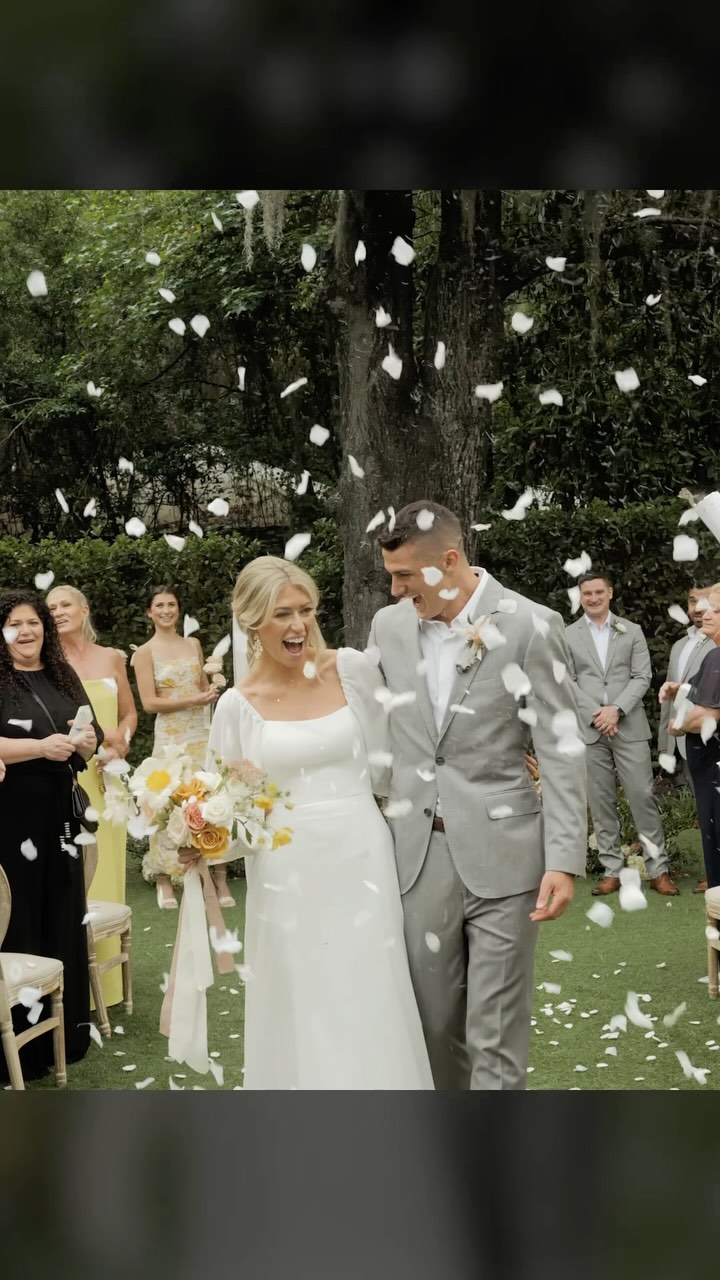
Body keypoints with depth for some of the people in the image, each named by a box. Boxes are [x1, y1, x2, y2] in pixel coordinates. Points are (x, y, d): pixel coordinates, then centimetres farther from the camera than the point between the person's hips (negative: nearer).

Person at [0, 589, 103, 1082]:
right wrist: (41, 747, -24)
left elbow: (92, 736, 14)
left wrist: (86, 741, -7)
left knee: (64, 917, 10)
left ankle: (68, 1031, 22)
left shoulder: (63, 676, 11)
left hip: (59, 813, 6)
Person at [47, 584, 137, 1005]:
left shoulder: (112, 658, 8)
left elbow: (130, 714, 16)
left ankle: (106, 976, 18)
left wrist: (121, 739, -3)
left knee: (106, 874, 7)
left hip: (105, 778, 3)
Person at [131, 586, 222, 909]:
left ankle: (220, 879, 4)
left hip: (202, 732, 4)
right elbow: (149, 703, -8)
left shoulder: (193, 644, 12)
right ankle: (164, 882, 9)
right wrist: (192, 700, -13)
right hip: (171, 737, -4)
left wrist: (212, 688, -1)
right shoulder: (145, 652, -2)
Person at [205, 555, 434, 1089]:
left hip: (360, 863, 0)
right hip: (286, 878, 0)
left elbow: (382, 769, 6)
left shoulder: (353, 669, 1)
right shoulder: (238, 705, 1)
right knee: (301, 1019, 6)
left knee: (371, 1011, 4)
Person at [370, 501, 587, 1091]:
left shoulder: (530, 625, -9)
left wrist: (564, 860, -13)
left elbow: (562, 750, -8)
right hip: (419, 853, 4)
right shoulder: (389, 625, 5)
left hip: (501, 857, -4)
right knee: (435, 1021, 14)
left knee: (495, 1033, 2)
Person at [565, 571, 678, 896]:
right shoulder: (568, 636, 6)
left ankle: (658, 869, 4)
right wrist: (595, 714, -11)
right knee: (600, 802, 3)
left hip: (630, 726, 0)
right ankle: (611, 870, 9)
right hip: (589, 729, 0)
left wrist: (617, 709, -12)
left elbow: (642, 676, 2)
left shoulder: (631, 631, 8)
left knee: (643, 796, -3)